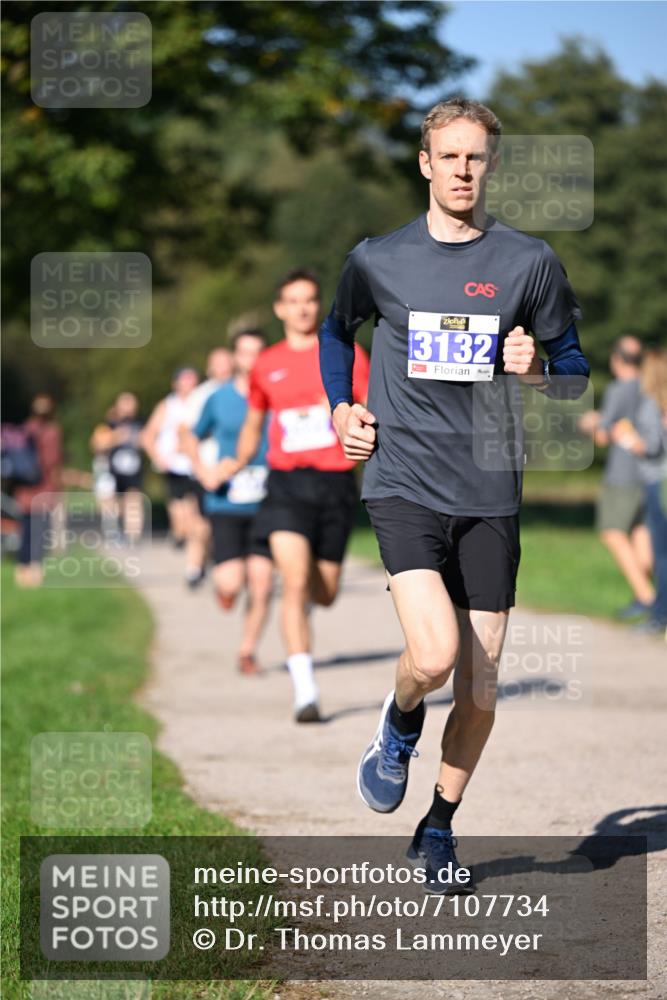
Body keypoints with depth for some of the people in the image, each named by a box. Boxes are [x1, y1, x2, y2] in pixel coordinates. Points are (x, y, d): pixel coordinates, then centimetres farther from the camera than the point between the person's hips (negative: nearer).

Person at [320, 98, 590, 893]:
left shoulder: (530, 262, 3)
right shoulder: (378, 260, 4)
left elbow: (575, 372, 11)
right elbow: (336, 330, 25)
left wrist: (537, 371, -11)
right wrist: (341, 408, 10)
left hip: (489, 496, 1)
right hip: (403, 482, -1)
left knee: (480, 687, 4)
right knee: (435, 655, -22)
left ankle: (439, 829, 24)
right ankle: (399, 723, 14)